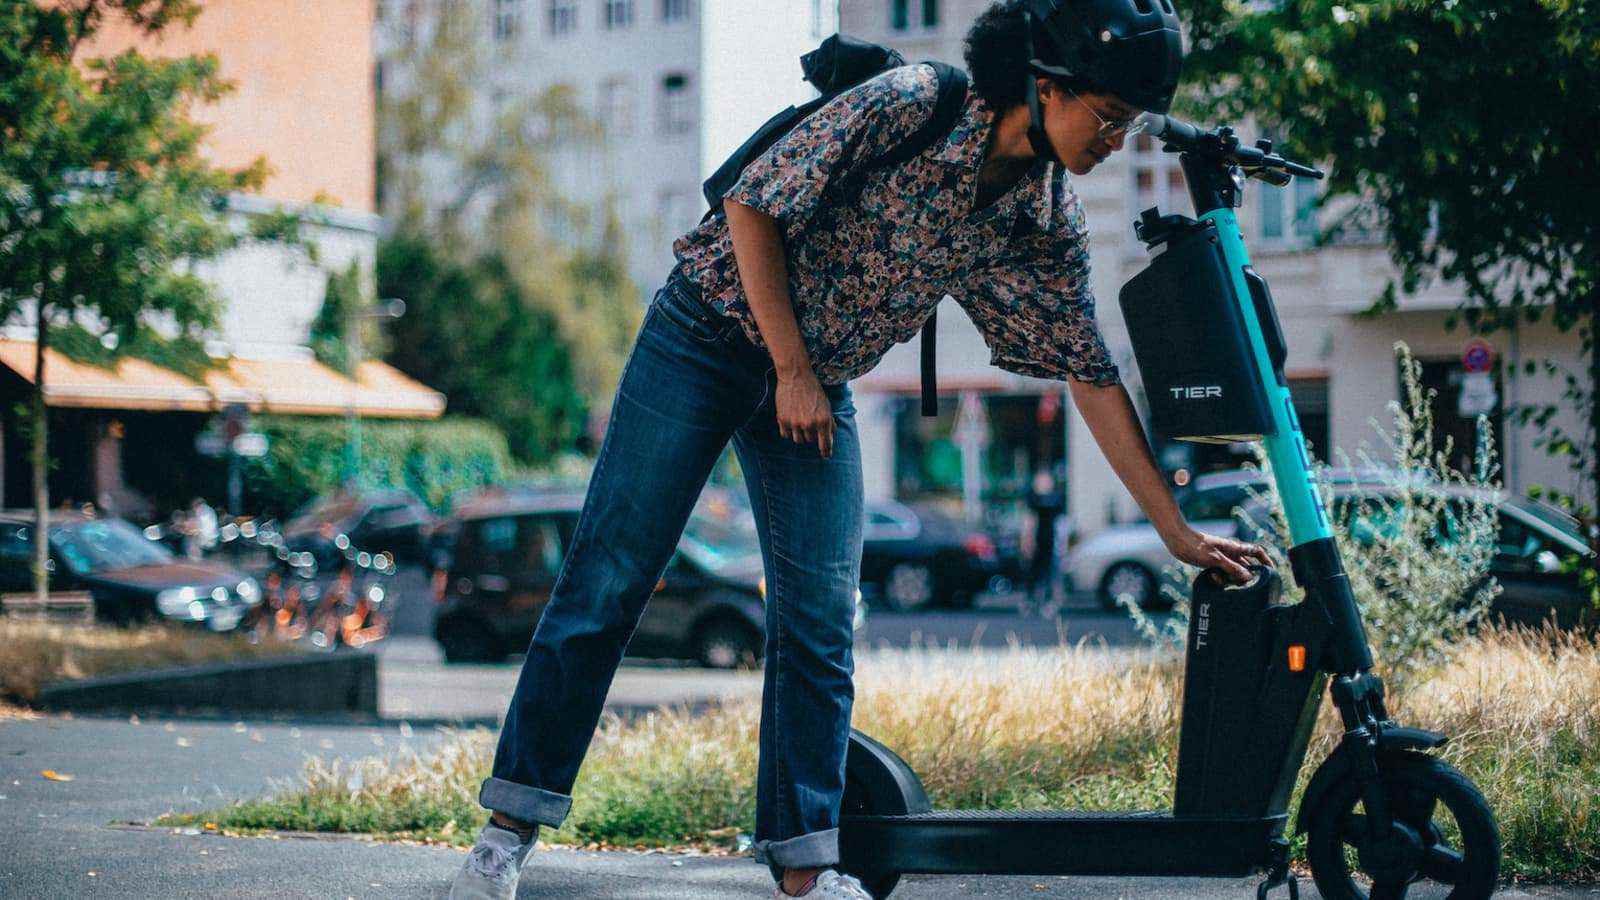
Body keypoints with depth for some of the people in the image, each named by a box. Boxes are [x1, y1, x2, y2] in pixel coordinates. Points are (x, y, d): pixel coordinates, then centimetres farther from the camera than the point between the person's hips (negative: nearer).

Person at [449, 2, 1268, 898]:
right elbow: (753, 205, -18)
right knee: (607, 582, -5)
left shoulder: (1050, 221, -7)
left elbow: (1093, 377, -1)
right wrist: (793, 370, -16)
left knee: (823, 623, -1)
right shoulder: (908, 105, -24)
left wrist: (1177, 529, -3)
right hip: (711, 334, -5)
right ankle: (510, 828, 3)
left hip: (822, 382, 5)